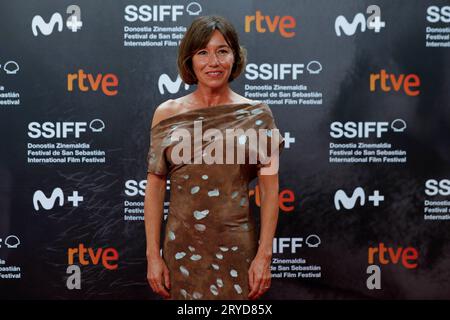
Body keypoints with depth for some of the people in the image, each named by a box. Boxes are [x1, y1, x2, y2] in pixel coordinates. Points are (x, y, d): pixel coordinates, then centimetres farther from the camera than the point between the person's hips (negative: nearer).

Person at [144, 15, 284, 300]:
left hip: (237, 248, -1)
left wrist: (264, 255, -8)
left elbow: (270, 190, -3)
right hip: (182, 248, 1)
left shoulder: (257, 115, -4)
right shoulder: (167, 113, -1)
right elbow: (155, 187, 0)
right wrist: (153, 255, -3)